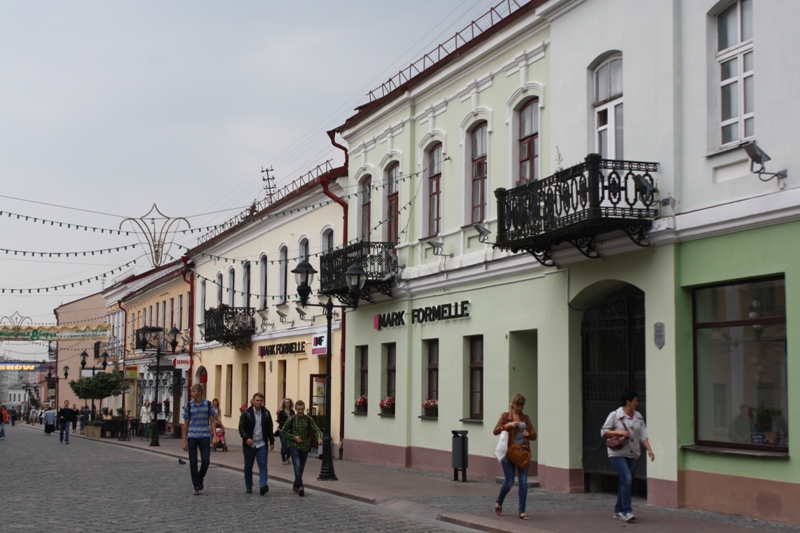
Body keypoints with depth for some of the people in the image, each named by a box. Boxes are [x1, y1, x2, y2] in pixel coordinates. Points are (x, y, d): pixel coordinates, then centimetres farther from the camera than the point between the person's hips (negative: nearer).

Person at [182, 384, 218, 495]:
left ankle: (200, 478, 24)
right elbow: (186, 424, 6)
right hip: (192, 437, 1)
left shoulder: (208, 404, 0)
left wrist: (214, 436, -5)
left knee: (206, 461, -4)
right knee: (193, 462, 1)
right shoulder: (189, 406, 2)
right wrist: (184, 441, 5)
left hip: (205, 437, 0)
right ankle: (197, 486, 8)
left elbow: (212, 421, 4)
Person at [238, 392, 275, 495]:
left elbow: (269, 428, 13)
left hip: (262, 444, 1)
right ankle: (248, 486, 22)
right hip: (249, 444, -1)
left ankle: (263, 486, -20)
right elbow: (241, 428, -5)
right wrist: (246, 438, -20)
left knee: (263, 465, -11)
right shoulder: (246, 413, -3)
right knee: (248, 466, 8)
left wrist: (272, 441, 10)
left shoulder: (266, 413, 6)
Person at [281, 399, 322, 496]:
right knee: (297, 465, -19)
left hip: (305, 446, 3)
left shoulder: (309, 419, 0)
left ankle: (296, 485, 29)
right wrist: (294, 437, -11)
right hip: (294, 446, -3)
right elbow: (283, 431, 2)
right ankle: (300, 486, -26)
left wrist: (319, 438, -26)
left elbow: (316, 430, -5)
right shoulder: (291, 419, -5)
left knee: (301, 467, 12)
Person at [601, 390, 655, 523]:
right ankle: (627, 511, -17)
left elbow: (643, 435, 8)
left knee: (625, 481, 8)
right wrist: (619, 432, -16)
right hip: (618, 453, -5)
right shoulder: (615, 415, -5)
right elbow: (604, 432, -4)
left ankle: (618, 511, 18)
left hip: (633, 454, 6)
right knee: (626, 479, -18)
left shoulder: (638, 416, 10)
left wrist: (649, 449, -3)